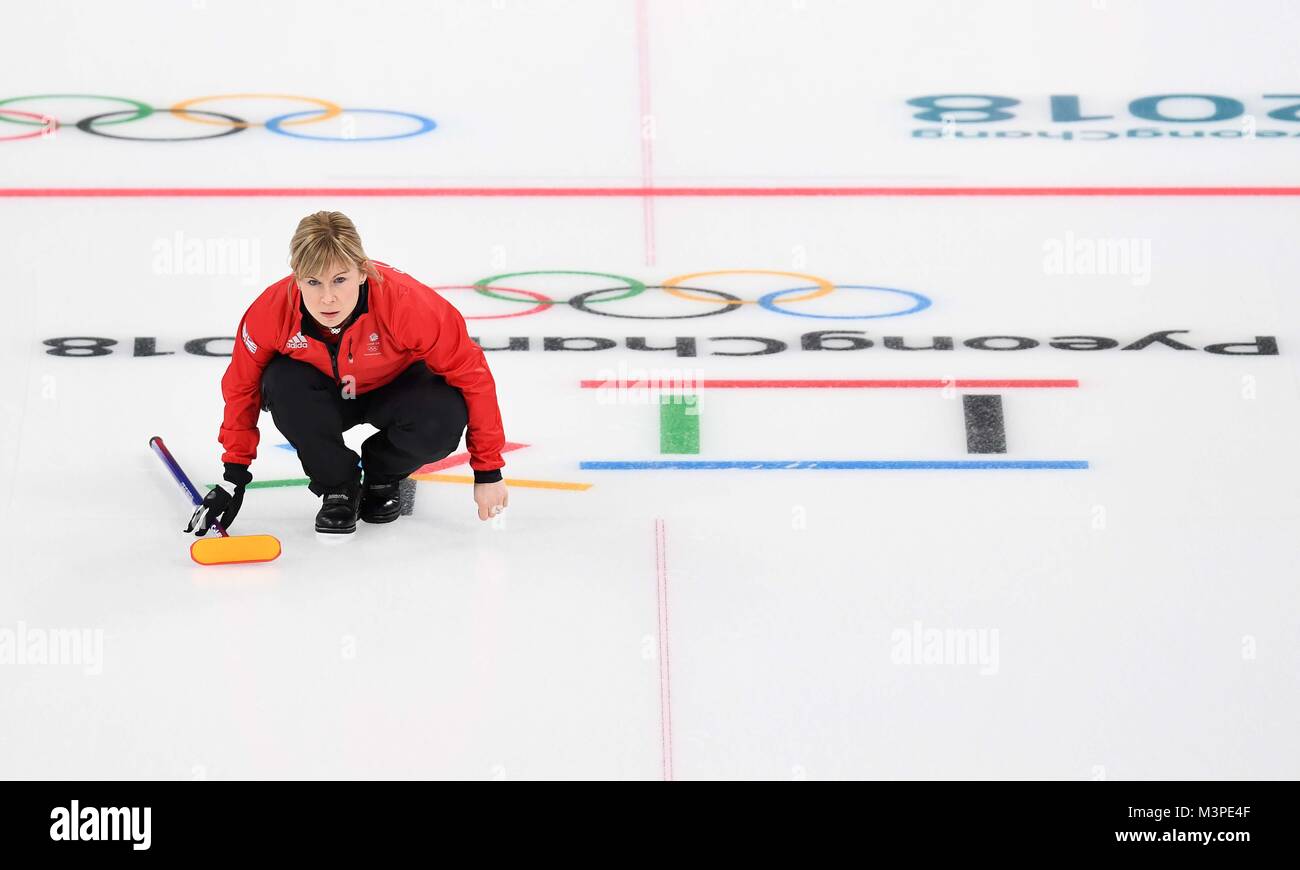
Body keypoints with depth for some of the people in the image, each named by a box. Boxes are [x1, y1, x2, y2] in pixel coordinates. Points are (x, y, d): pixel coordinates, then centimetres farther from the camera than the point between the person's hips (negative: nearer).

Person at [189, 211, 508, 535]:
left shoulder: (406, 302, -37)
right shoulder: (271, 311, -30)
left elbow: (471, 371, -26)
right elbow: (242, 386, -11)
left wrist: (488, 472, -22)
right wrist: (235, 474, -9)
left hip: (394, 388, -1)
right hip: (327, 395, 1)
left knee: (443, 419, -33)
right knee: (281, 383, -32)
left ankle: (382, 475, 3)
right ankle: (337, 486, -6)